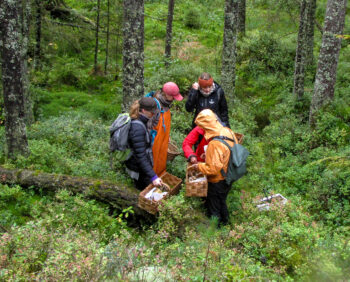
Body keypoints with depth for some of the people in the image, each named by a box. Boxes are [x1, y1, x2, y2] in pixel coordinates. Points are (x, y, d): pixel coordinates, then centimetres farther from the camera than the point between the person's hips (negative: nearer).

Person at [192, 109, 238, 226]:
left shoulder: (214, 144, -35)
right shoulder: (228, 131, -10)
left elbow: (213, 168, -31)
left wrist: (198, 166, -15)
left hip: (217, 181, -8)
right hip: (229, 177, 8)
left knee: (214, 208, 16)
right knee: (222, 201, 31)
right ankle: (224, 222, 51)